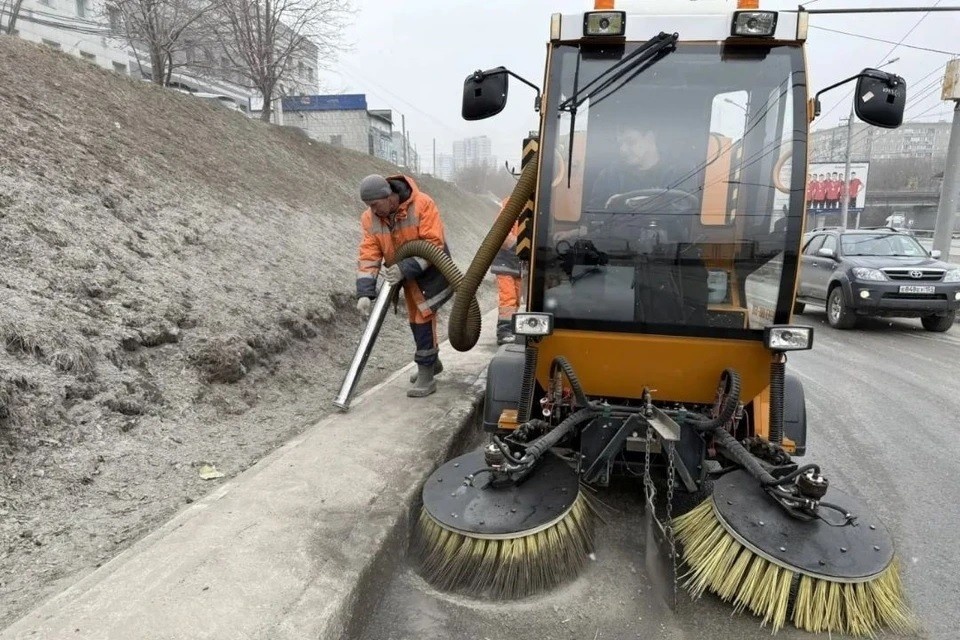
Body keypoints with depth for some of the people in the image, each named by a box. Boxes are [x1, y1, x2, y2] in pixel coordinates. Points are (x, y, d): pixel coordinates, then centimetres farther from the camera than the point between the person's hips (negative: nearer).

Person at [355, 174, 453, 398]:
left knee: (424, 317, -14)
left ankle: (426, 375, -6)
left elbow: (433, 244, -28)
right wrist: (365, 292, -25)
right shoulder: (369, 218, -12)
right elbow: (369, 255, -15)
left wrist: (405, 269, -34)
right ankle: (432, 362, 36)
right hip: (407, 274, 6)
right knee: (417, 319, 16)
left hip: (430, 270, -6)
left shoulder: (422, 204, -27)